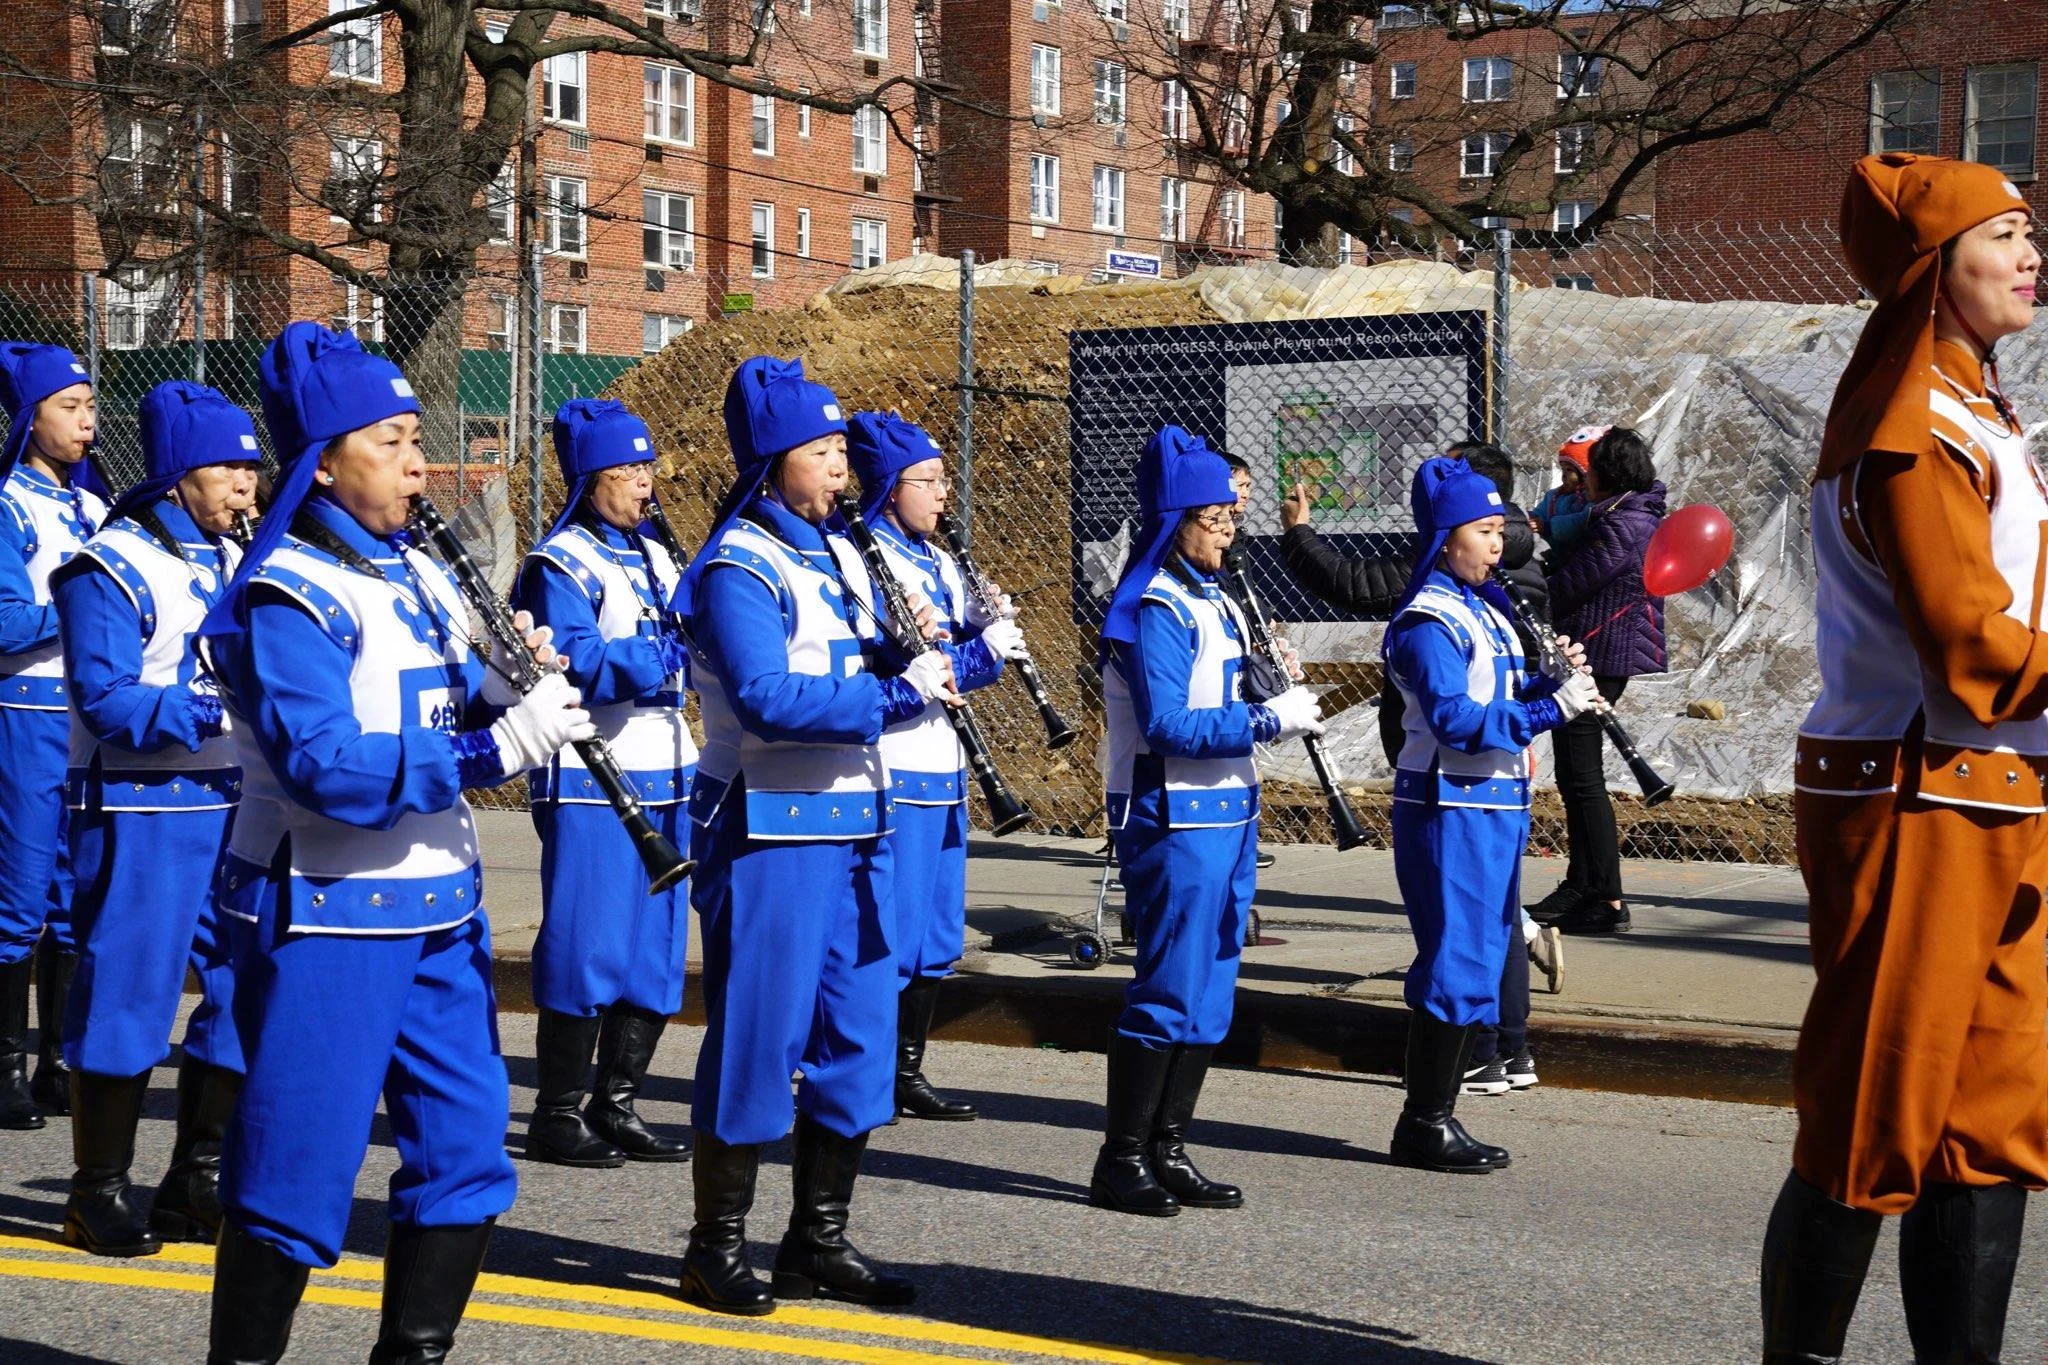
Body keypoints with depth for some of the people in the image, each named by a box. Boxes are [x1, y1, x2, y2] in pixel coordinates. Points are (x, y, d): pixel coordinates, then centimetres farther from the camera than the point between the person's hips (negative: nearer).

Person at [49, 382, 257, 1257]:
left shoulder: (236, 563, 13)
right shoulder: (113, 570, -11)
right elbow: (107, 701, -19)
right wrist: (222, 707, -26)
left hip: (234, 804, 8)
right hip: (142, 813, -7)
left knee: (248, 990, 9)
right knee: (127, 997, -1)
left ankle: (196, 1180, 21)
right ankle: (99, 1192, 11)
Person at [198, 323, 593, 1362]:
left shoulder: (418, 575, 12)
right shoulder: (287, 595, -15)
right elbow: (326, 768, -25)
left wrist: (505, 688, -5)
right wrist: (499, 748, -28)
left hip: (439, 907, 8)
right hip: (329, 918, -8)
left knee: (467, 1149, 11)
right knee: (297, 1172, -1)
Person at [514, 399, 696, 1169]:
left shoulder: (655, 557, 16)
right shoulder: (561, 564, -10)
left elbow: (695, 647, 16)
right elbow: (570, 666, -21)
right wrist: (668, 652, -20)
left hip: (666, 777, 8)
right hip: (593, 784, -8)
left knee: (656, 952, 10)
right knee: (587, 946, -3)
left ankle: (616, 1107, 20)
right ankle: (558, 1117, 8)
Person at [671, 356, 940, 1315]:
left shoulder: (839, 555, 15)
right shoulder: (738, 569, -13)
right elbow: (768, 698, -25)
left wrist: (909, 657, -3)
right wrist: (900, 693, -22)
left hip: (856, 829, 9)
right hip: (771, 832, -8)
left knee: (858, 1038, 11)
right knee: (756, 1037, -2)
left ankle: (819, 1242, 22)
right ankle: (717, 1247, 10)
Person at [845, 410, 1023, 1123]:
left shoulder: (936, 561, 15)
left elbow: (960, 659, 17)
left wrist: (989, 630, -3)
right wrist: (983, 650, -20)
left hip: (941, 769, 9)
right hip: (891, 773, -9)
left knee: (937, 938, 12)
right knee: (891, 932, -5)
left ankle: (907, 1074, 21)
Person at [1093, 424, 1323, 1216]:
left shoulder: (1211, 600, 15)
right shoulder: (1154, 609, -14)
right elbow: (1168, 726, -22)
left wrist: (1276, 705, 3)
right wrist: (1269, 719, -19)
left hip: (1227, 813, 9)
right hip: (1176, 819, -9)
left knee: (1210, 994, 11)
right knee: (1170, 991, -5)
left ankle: (1168, 1151, 19)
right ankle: (1121, 1163, 4)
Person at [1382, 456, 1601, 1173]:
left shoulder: (1488, 612, 17)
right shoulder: (1427, 621, -13)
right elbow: (1455, 718, -23)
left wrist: (1555, 680, 3)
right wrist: (1550, 708, -22)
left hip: (1496, 805, 10)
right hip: (1449, 808, -10)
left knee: (1481, 958, 12)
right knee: (1457, 959, -8)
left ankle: (1436, 1117, 19)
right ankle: (1425, 1125, 0)